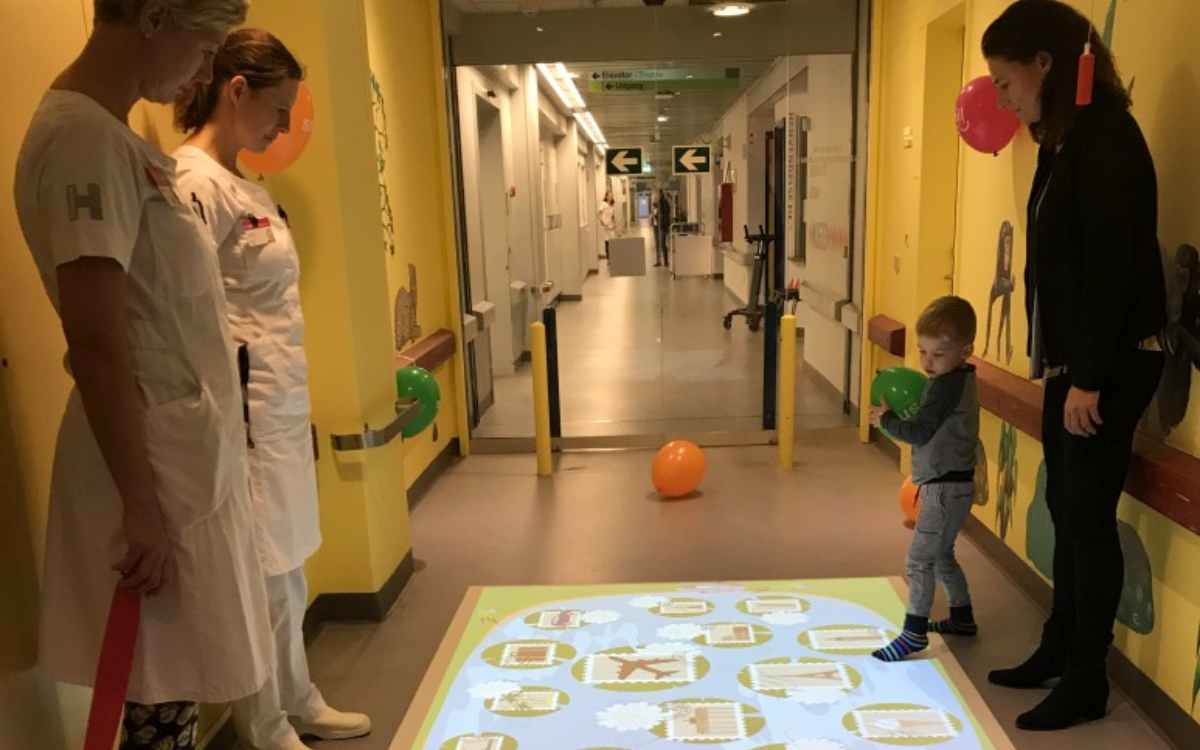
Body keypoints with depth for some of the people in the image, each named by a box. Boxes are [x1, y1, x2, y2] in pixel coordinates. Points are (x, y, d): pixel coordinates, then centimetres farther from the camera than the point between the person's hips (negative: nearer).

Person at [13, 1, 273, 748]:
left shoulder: (114, 134, 12)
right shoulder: (84, 137, -17)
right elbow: (96, 343, -21)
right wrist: (141, 504, -19)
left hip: (187, 449, 9)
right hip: (156, 456, -9)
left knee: (175, 684, 17)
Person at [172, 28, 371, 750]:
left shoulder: (250, 186, 13)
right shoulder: (195, 182, -14)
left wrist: (296, 402, 17)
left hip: (285, 405, 9)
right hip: (244, 411, -9)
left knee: (289, 569, 19)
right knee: (262, 578, 4)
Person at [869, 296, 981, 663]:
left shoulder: (947, 386, -21)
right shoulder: (961, 380, 9)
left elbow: (919, 432, -24)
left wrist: (885, 418, -10)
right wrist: (905, 413, 0)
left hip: (946, 488, -11)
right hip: (952, 484, 11)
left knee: (919, 560, -3)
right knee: (940, 555, 24)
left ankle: (914, 633, 5)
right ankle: (962, 618, 38)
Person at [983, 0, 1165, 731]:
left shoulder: (1106, 136, -15)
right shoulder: (1066, 140, 13)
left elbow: (1114, 266, -20)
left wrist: (1091, 377, -20)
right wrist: (1064, 366, 10)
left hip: (1110, 366, -9)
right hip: (1073, 361, 9)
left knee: (1090, 519, 0)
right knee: (1066, 512, 15)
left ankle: (1088, 681, 15)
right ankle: (1058, 652, 29)